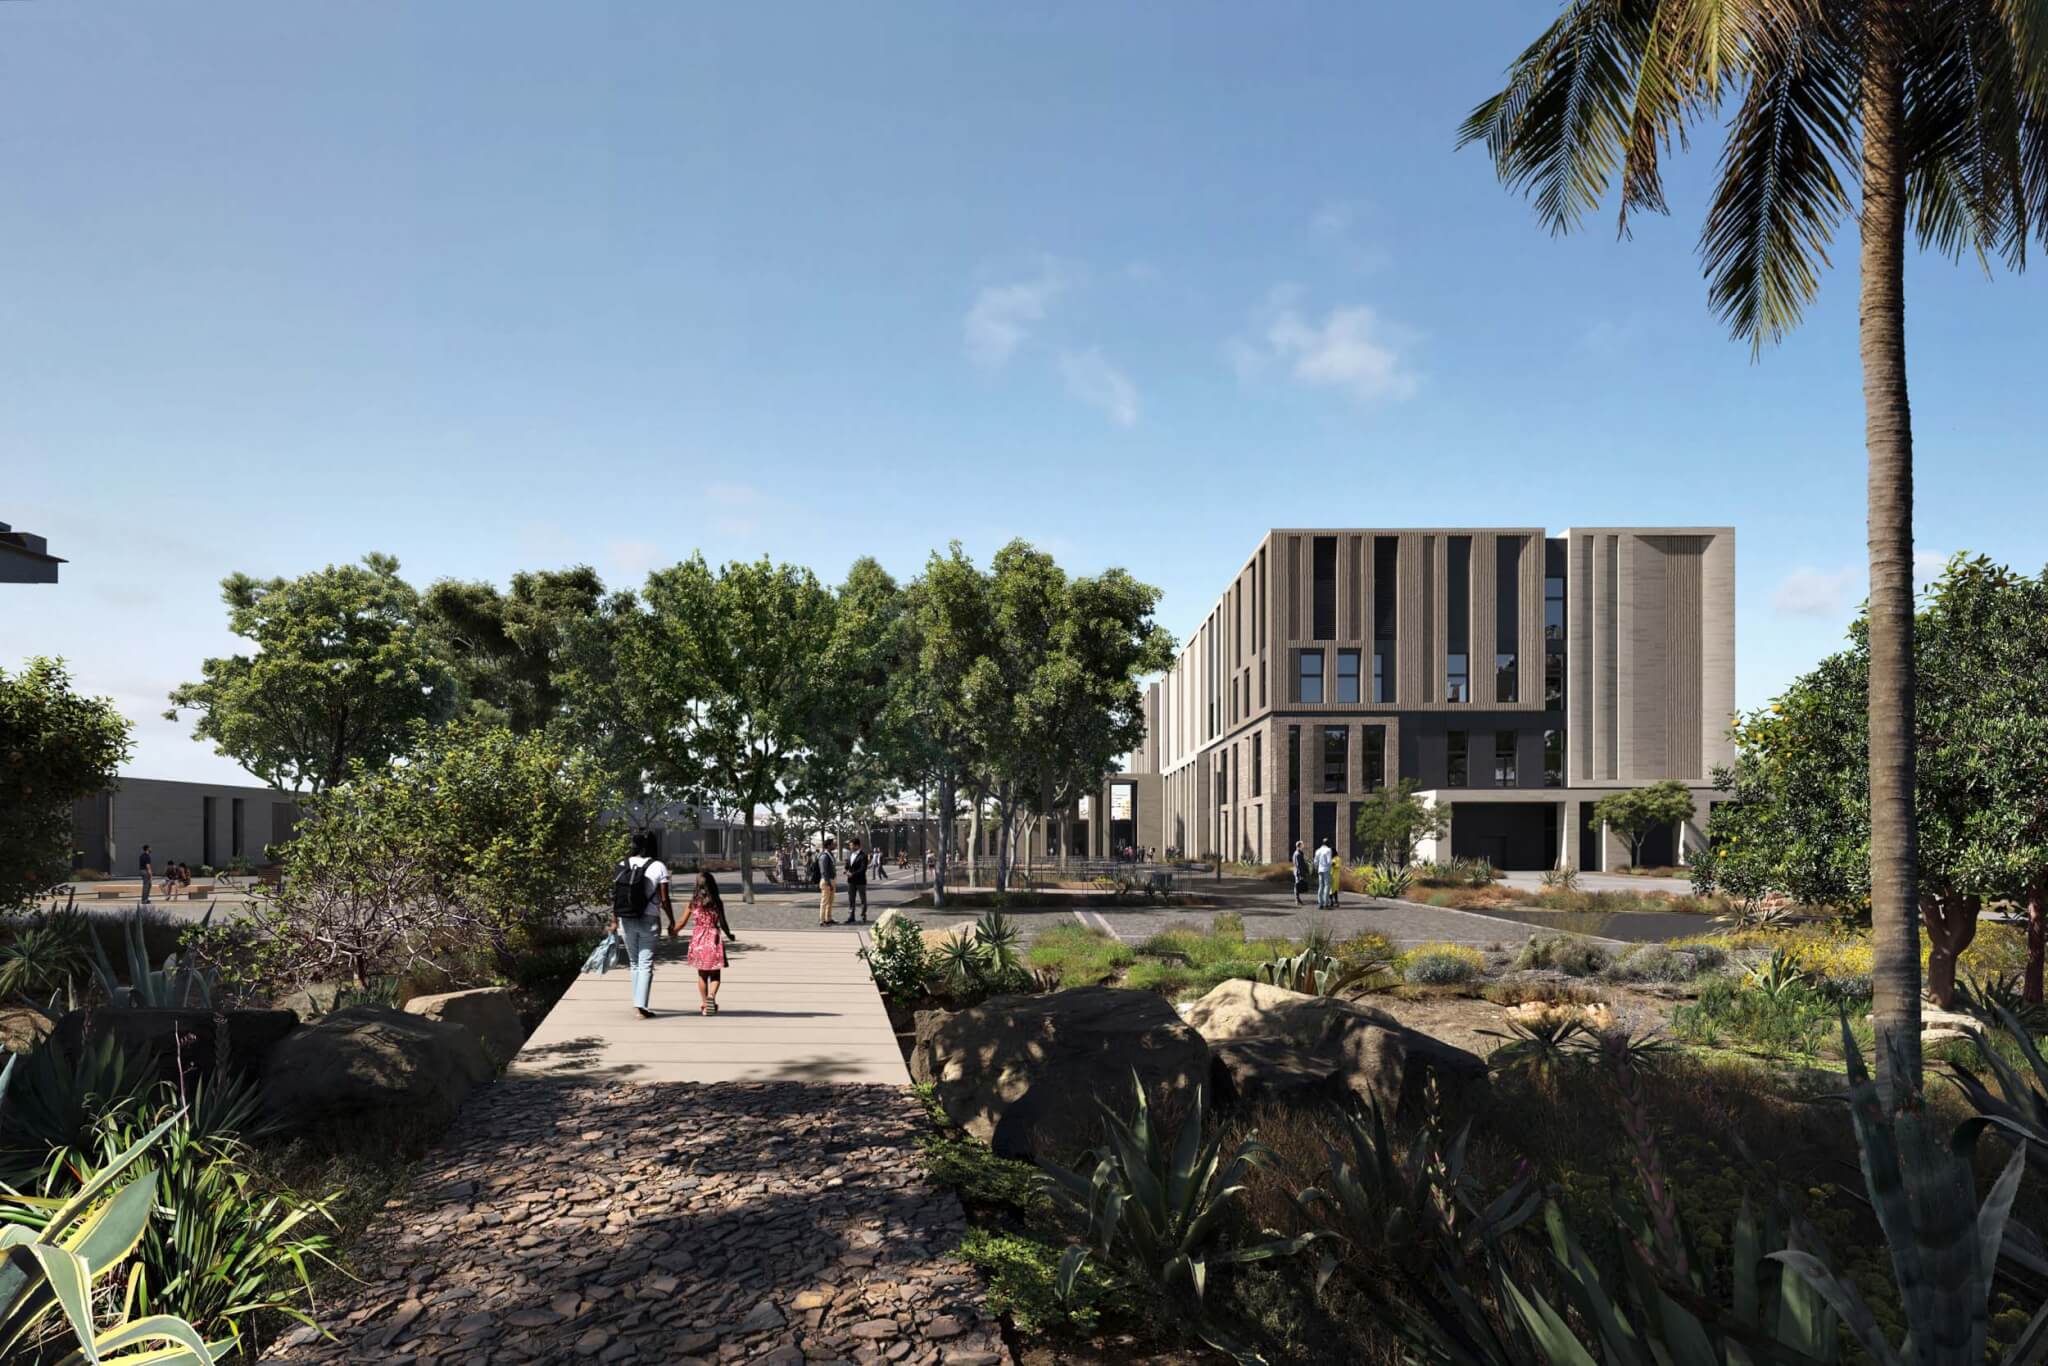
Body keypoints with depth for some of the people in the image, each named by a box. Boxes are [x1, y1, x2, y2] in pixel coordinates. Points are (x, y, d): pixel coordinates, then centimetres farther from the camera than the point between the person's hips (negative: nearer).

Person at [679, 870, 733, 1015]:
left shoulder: (693, 901, -2)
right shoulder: (717, 902, -5)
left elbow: (683, 923, 2)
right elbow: (722, 924, -4)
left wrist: (674, 931, 21)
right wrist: (729, 935, 15)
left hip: (698, 939, 2)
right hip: (714, 938, -2)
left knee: (702, 975, 15)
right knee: (715, 974, 4)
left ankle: (704, 1003, 18)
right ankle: (711, 995, -22)